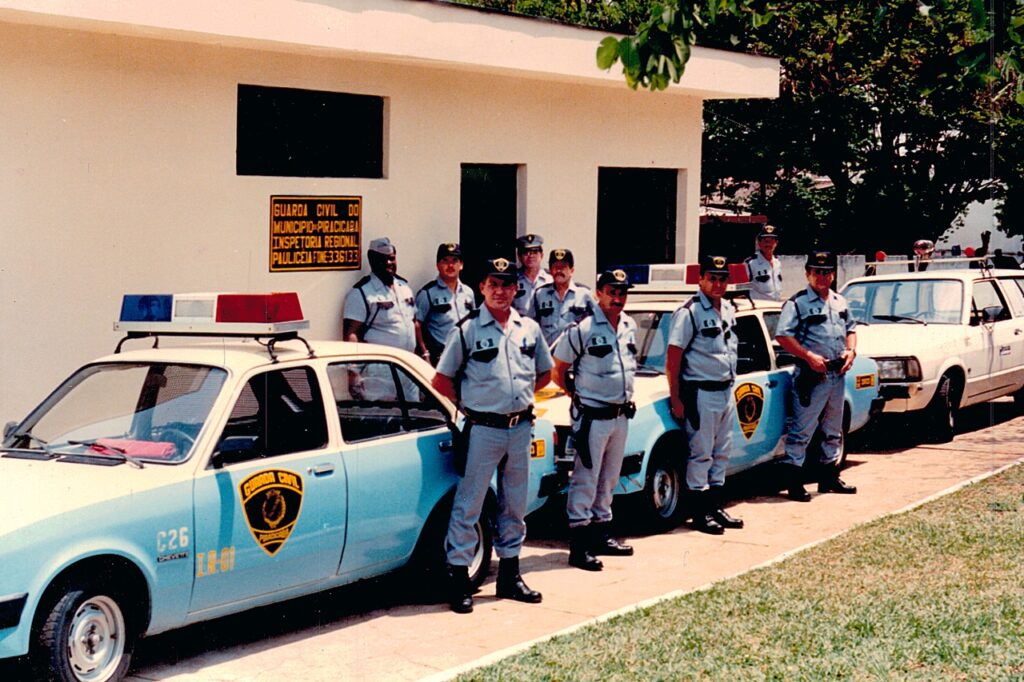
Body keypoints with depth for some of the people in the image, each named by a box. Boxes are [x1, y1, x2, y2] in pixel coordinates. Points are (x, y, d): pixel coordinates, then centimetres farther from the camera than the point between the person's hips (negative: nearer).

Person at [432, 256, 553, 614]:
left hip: (521, 427, 5)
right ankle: (458, 578, 0)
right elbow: (441, 380, -1)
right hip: (484, 430, -5)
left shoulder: (529, 328, 8)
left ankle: (510, 575, 23)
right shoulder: (468, 329, -4)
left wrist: (520, 395, 8)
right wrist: (470, 404, -2)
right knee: (469, 504, -4)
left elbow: (545, 374, 20)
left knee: (515, 505, 12)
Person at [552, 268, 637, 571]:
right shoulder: (582, 329, -14)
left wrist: (626, 396, 12)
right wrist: (578, 396, -2)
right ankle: (579, 546, -2)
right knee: (586, 479, -4)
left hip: (621, 416, 7)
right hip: (592, 417, -7)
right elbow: (559, 370, -7)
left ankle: (601, 533, 27)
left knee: (609, 479, 16)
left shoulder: (630, 326, 8)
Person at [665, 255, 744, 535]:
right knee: (701, 454, -3)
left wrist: (731, 386, 17)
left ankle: (715, 506, 22)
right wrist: (675, 399, -17)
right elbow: (673, 358, -14)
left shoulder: (728, 310, 11)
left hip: (726, 392, 8)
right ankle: (699, 512, 4)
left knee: (722, 452, 13)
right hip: (701, 393, -8)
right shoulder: (689, 312, -13)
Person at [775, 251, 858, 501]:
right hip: (811, 376, -7)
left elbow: (851, 329, 24)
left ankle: (829, 477, 28)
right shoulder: (797, 303, -8)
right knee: (801, 431, -8)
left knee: (833, 431, 17)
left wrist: (851, 350, 4)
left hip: (837, 375, 7)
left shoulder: (840, 302, 15)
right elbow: (783, 336, -15)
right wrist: (809, 356, -21)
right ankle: (793, 482, -5)